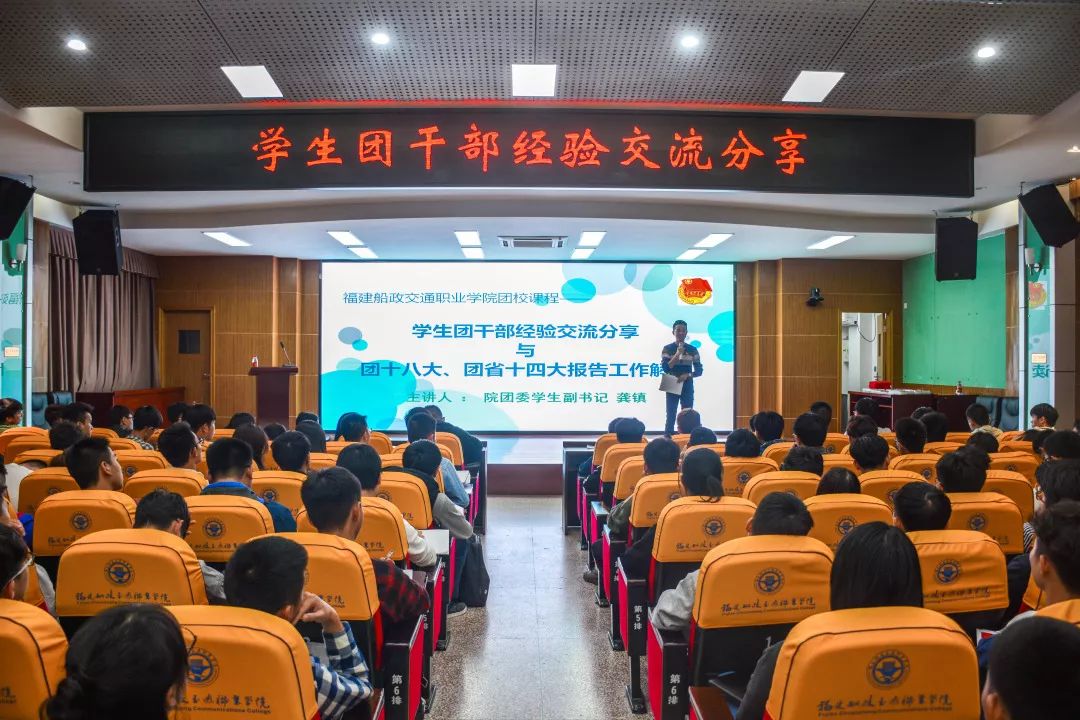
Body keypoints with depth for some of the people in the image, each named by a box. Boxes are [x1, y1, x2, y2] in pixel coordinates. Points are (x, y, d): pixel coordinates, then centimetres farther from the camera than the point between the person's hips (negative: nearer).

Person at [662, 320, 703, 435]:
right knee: (671, 416, -2)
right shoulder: (667, 348, -1)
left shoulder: (692, 350, 3)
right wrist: (677, 354, -18)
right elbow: (665, 368, -12)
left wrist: (687, 375, -16)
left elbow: (699, 371, 3)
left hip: (687, 387, 1)